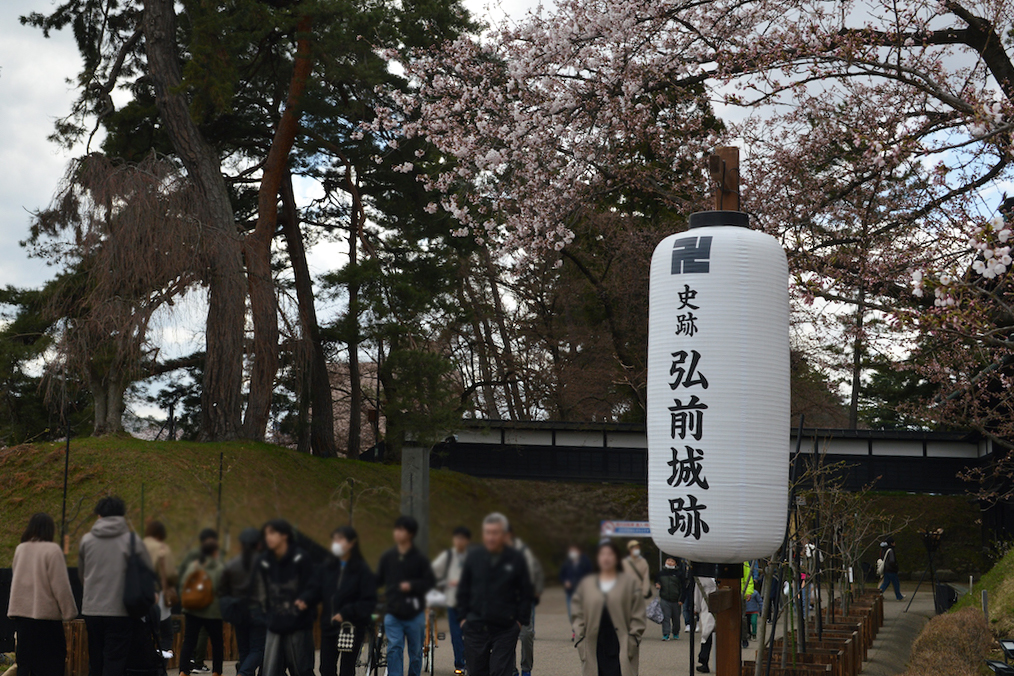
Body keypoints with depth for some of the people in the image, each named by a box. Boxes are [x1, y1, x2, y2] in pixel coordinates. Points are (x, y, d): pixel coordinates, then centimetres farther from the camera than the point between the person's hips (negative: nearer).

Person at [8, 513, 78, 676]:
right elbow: (61, 585, -12)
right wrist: (70, 612, -5)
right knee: (52, 663, -1)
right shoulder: (52, 550, -10)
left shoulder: (20, 549, 9)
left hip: (20, 612, 6)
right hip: (46, 613, -6)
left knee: (24, 662, 10)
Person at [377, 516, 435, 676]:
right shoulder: (388, 557, 5)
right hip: (393, 614, 1)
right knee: (394, 649, -11)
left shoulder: (419, 558, -3)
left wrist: (411, 585, -20)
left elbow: (430, 582, -5)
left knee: (415, 652, 10)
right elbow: (378, 580, 10)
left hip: (414, 614, -1)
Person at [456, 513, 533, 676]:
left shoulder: (516, 559, -2)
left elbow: (526, 594, 4)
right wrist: (463, 617, 6)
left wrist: (520, 620, -3)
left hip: (505, 628, -3)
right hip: (475, 627, 3)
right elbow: (463, 590, 13)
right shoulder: (474, 557, 5)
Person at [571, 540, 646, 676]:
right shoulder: (586, 585, 12)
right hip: (594, 650, 2)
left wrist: (631, 644, -6)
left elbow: (638, 618, 2)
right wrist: (581, 644, 2)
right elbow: (578, 616, 11)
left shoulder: (631, 583, 5)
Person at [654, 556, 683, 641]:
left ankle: (676, 634, 28)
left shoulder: (679, 573, 1)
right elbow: (656, 581, 23)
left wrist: (681, 599, -5)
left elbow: (683, 587, 2)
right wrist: (657, 585, -2)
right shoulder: (661, 573, 7)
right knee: (665, 617, -6)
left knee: (676, 618, 9)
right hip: (664, 599, 1)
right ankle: (666, 634, -5)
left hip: (675, 600, -1)